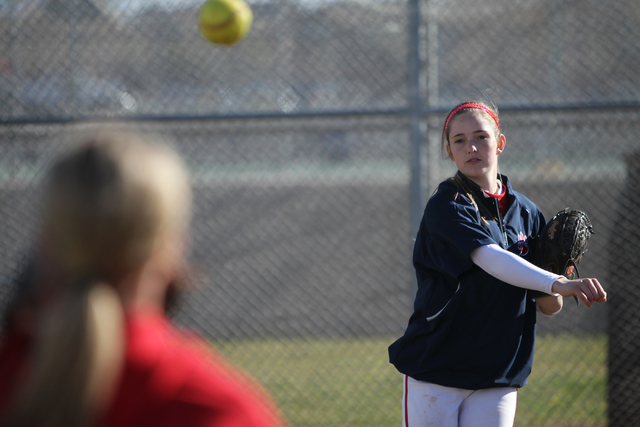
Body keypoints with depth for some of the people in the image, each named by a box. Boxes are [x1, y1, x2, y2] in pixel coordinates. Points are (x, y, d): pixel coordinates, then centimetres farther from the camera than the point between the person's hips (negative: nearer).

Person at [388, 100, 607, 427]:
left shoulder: (527, 213, 8)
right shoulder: (445, 207, -10)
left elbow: (544, 305, 15)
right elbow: (490, 258, -29)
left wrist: (550, 302, -10)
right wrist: (557, 284, -42)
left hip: (499, 377, 4)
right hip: (434, 370, -4)